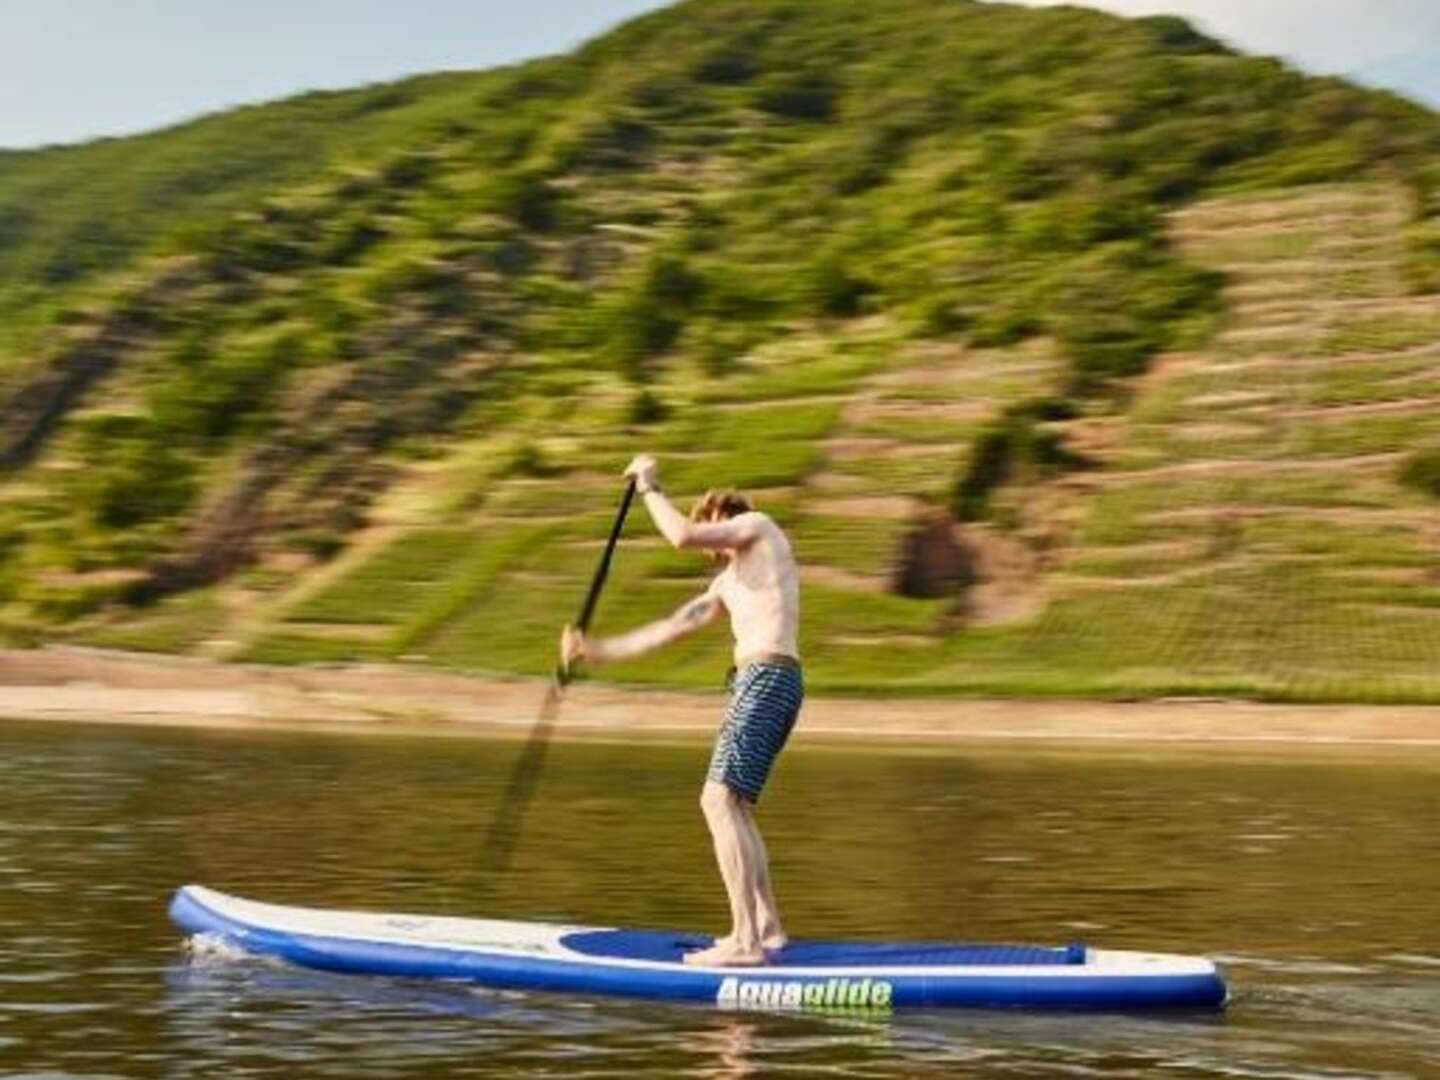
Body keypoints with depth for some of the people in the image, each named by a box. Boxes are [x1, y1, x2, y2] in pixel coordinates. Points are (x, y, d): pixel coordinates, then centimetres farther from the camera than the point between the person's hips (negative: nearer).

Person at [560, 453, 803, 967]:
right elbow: (672, 627, 29)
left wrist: (649, 487, 5)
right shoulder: (730, 579, 29)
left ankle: (746, 941, -21)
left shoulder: (758, 524, 6)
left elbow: (682, 536, -9)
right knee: (733, 807, 16)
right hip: (758, 682, 10)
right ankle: (766, 926, 20)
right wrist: (599, 651, 29)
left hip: (767, 677, -10)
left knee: (720, 800, -16)